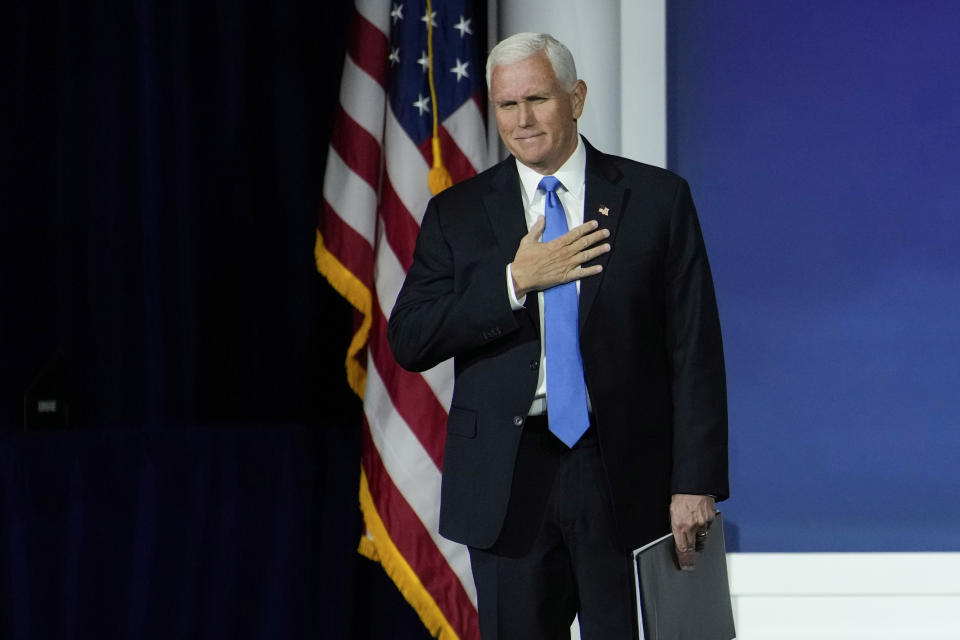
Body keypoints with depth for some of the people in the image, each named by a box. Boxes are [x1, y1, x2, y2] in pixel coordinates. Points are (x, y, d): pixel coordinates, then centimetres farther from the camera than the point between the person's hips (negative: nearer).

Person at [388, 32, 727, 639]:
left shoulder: (657, 198, 3)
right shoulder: (458, 214, 8)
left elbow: (695, 352, 0)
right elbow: (409, 342, -1)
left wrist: (696, 484, -7)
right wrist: (514, 282, -12)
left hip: (624, 475, -2)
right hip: (508, 479, 2)